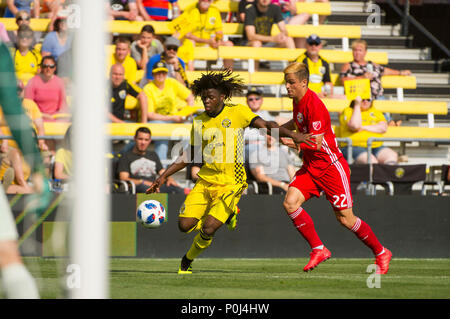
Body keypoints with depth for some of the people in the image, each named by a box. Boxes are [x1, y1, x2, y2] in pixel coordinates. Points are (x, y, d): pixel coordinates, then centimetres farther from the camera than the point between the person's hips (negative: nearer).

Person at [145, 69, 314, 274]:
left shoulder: (237, 112, -5)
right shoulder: (199, 122, 6)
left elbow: (266, 126, -12)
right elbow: (189, 156, 15)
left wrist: (291, 134, -29)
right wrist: (164, 176, 11)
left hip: (230, 184, -4)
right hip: (206, 180, 5)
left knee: (208, 230, -16)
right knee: (185, 225, -8)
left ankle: (187, 261, 14)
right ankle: (225, 216, 20)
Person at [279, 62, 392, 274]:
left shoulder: (314, 105, -22)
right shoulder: (297, 101, 5)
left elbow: (316, 144, -24)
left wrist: (290, 142, -24)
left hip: (331, 167, -8)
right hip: (311, 167, 8)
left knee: (345, 219, -3)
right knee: (290, 203, -13)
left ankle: (381, 253, 18)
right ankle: (318, 250, -3)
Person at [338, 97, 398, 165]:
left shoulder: (376, 112, 21)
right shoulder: (348, 111, 8)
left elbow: (384, 128, 4)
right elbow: (354, 126, -12)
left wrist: (363, 128, -6)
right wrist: (357, 105, -2)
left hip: (376, 147, 4)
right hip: (355, 147, -4)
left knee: (392, 156, -26)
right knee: (371, 161, -36)